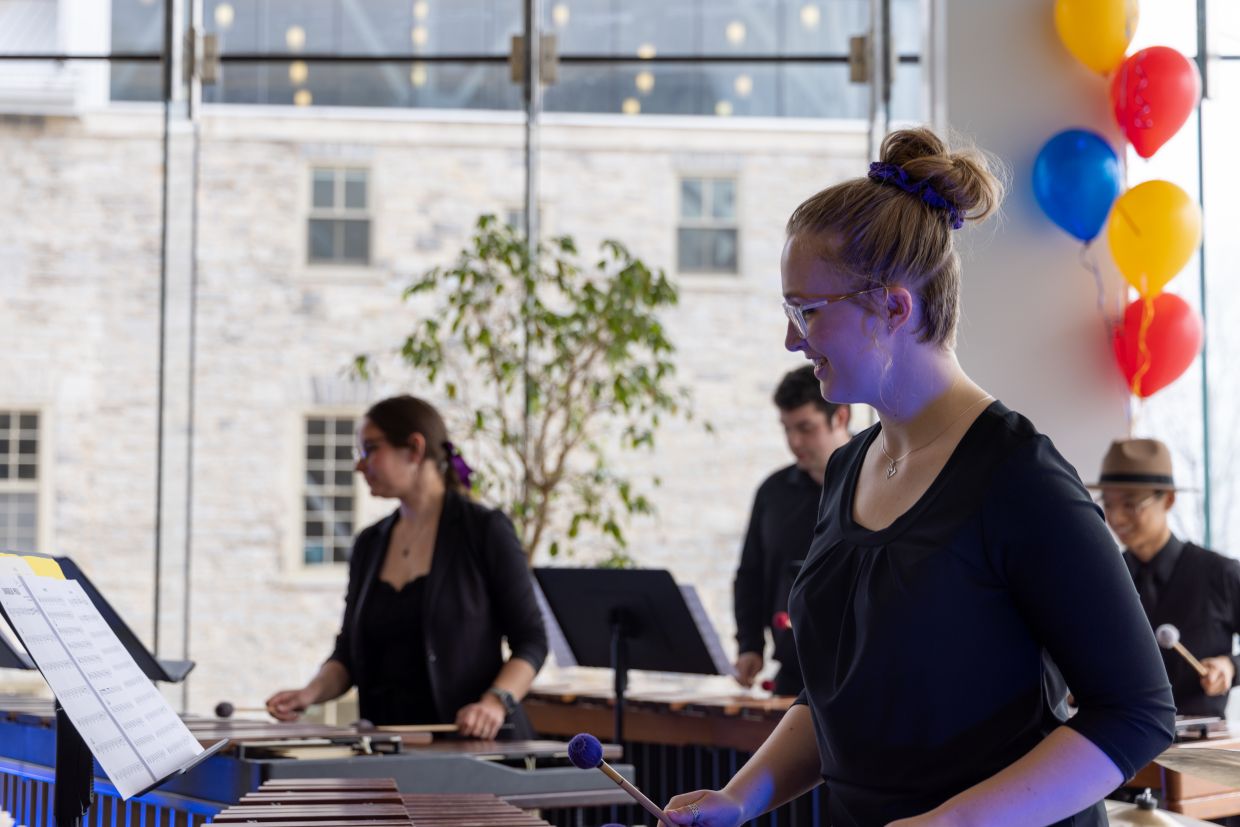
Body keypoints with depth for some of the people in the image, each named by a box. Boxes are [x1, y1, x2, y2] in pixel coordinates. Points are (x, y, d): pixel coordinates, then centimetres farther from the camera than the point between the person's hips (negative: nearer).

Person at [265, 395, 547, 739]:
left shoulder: (484, 530, -2)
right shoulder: (369, 544, 13)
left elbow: (531, 641, -3)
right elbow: (349, 652, 16)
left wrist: (496, 702, -19)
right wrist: (311, 693, -2)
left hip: (473, 740, -5)